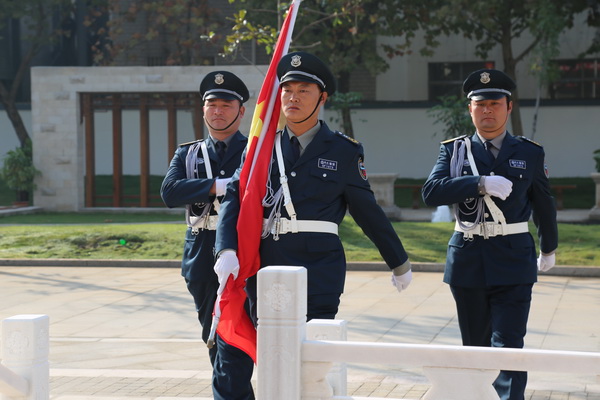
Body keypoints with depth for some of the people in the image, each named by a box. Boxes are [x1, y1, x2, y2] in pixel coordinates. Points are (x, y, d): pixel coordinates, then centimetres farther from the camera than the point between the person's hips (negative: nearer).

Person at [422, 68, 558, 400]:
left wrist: (549, 248, 28)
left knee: (508, 347, -11)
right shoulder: (453, 150, 4)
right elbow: (431, 192, -12)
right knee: (476, 345, 13)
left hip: (513, 264, -2)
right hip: (467, 261, 2)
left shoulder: (530, 153, 4)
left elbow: (543, 205, 17)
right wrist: (481, 183, -22)